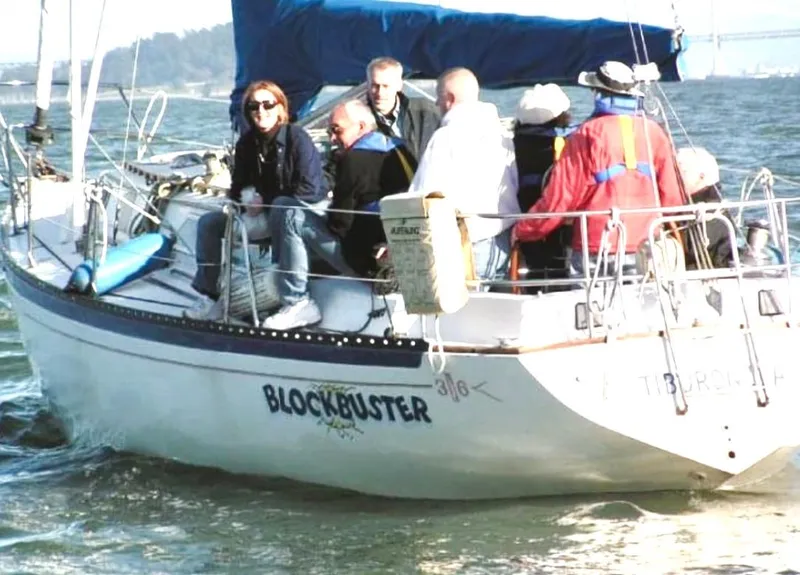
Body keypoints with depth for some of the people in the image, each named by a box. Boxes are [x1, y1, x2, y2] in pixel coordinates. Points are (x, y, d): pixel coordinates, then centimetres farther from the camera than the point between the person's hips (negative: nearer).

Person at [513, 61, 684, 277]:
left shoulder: (587, 136, -6)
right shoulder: (654, 132, 3)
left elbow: (559, 198, -6)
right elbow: (672, 195, 6)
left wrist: (521, 231, 8)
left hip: (596, 253, -3)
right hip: (645, 250, 3)